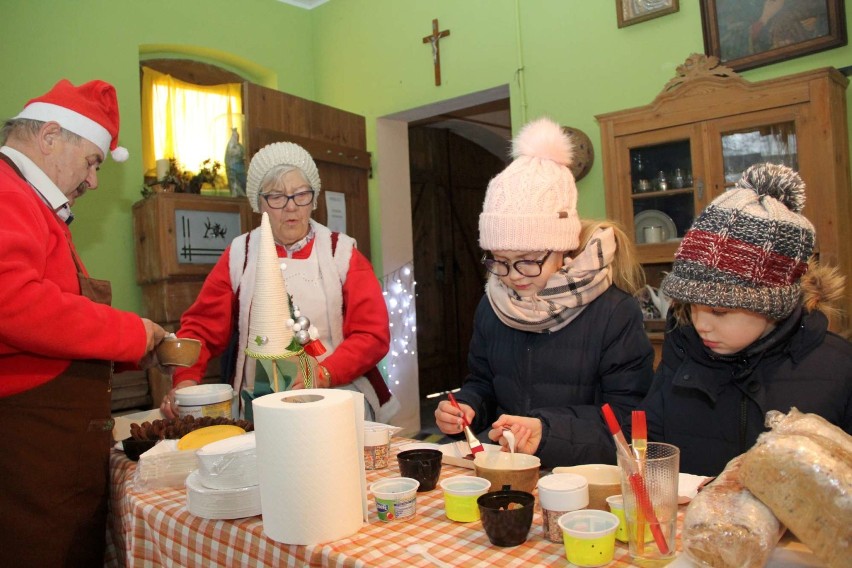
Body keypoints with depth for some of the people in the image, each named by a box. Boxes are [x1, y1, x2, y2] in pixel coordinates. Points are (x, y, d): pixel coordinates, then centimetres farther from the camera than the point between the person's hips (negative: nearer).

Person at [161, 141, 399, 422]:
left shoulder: (342, 253, 4)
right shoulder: (239, 255, 9)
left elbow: (373, 333, -1)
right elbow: (200, 327, 9)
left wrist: (324, 374, -15)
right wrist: (185, 380, -8)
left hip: (338, 403, -2)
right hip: (260, 407, 2)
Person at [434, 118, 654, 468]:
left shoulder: (615, 312, -10)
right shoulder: (492, 306, 7)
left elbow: (626, 416, -10)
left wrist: (549, 431, -23)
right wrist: (466, 408, -4)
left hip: (584, 475, -5)